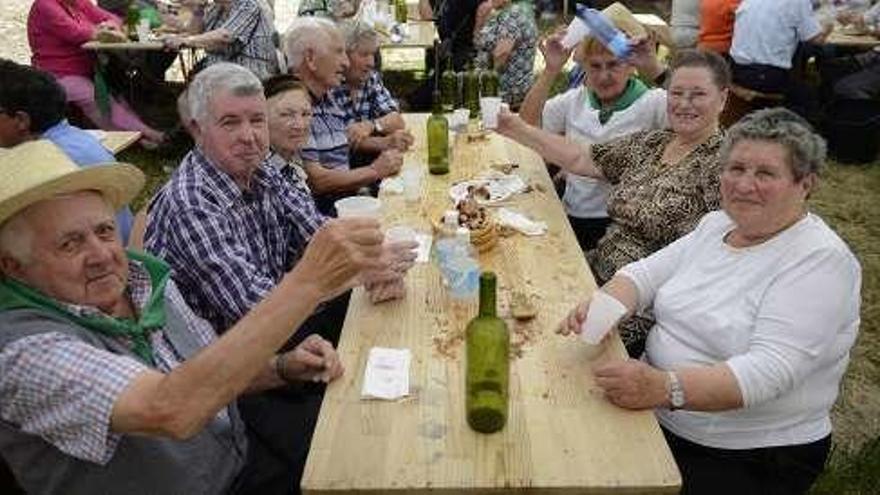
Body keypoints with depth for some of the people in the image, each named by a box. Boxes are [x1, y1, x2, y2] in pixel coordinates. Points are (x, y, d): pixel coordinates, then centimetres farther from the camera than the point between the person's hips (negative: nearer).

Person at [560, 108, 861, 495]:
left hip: (750, 461, -5)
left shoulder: (821, 260, -15)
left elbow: (770, 371, -26)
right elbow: (647, 273, 4)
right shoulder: (716, 223, 8)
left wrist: (666, 388, -41)